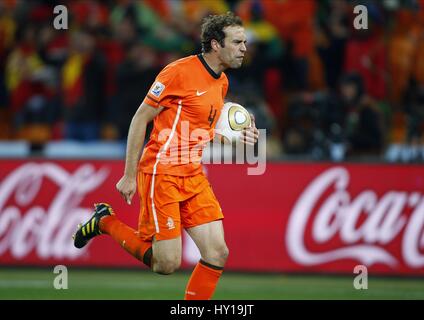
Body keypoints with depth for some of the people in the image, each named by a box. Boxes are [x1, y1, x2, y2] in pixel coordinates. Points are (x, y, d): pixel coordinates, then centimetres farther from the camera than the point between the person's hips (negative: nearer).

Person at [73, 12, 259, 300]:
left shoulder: (222, 82, 11)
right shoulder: (180, 72, -13)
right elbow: (140, 119, -9)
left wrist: (235, 137, 4)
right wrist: (129, 176, -11)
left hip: (194, 177, 8)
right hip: (162, 174, -8)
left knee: (217, 254, -3)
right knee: (167, 263, -8)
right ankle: (106, 222, 13)